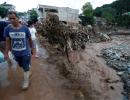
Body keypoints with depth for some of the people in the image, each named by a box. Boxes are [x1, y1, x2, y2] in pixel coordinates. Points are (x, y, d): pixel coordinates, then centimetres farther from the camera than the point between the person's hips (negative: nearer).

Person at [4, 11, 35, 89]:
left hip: (26, 52, -3)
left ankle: (26, 81, 31)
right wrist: (6, 52, -3)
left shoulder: (25, 28, -15)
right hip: (16, 53, 3)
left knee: (26, 68, 8)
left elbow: (30, 39, -3)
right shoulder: (7, 29, -11)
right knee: (21, 66, 25)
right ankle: (27, 73, 55)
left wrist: (32, 48, 6)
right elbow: (8, 41, -3)